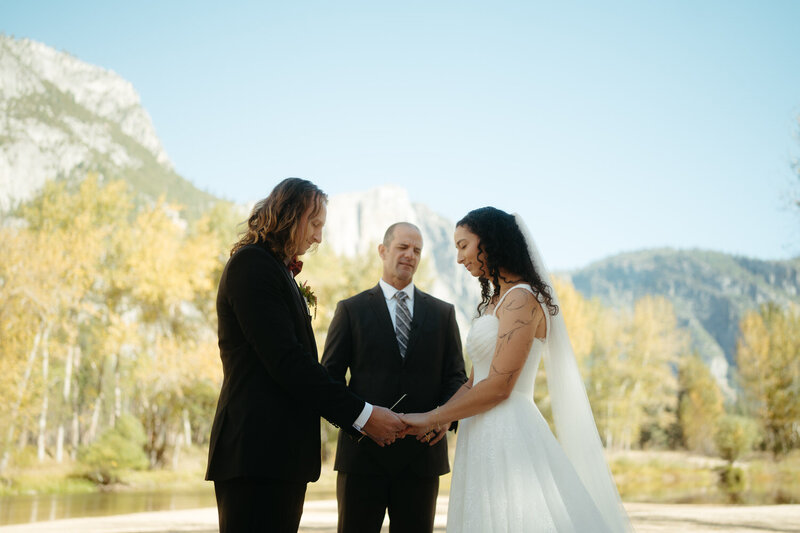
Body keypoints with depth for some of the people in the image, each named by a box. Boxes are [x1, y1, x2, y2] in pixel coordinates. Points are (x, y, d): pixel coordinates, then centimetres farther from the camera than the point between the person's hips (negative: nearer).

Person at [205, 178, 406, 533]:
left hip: (280, 453, 9)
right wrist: (361, 415, -14)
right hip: (257, 454, -9)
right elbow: (286, 361, -17)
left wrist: (360, 423, 13)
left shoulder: (275, 270, 21)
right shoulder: (251, 264, -8)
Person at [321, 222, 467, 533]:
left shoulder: (443, 313, 13)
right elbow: (330, 376, 4)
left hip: (422, 452, 2)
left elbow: (456, 376, 9)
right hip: (363, 451, -2)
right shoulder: (351, 310, 7)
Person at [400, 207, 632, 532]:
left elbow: (499, 386, -17)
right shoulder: (494, 301, 19)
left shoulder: (522, 298, -10)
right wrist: (436, 420, 2)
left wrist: (431, 418, -10)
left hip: (508, 434, -9)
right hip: (485, 441, 9)